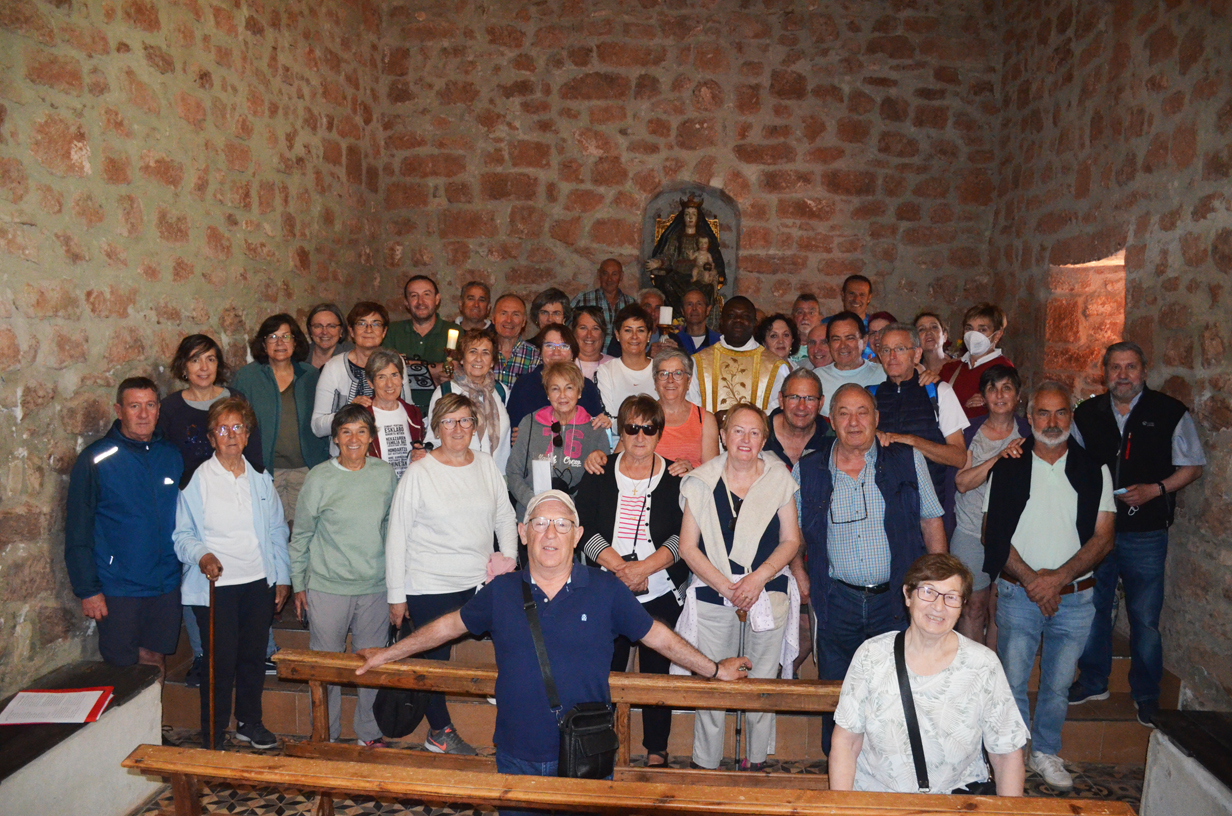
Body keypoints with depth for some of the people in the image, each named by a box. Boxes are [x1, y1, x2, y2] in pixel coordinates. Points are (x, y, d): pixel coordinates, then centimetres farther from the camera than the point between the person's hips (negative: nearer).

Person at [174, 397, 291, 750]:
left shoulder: (261, 480, 9)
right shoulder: (197, 480, -3)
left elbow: (277, 530, 12)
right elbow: (182, 533, -1)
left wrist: (282, 577, 9)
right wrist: (201, 555, -20)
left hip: (259, 582, 4)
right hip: (215, 585, -4)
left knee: (254, 656, 13)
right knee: (220, 661, 0)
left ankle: (249, 722, 31)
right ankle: (212, 735, 16)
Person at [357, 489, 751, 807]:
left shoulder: (607, 590, -6)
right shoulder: (501, 592, -1)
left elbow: (657, 635, 4)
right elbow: (450, 625, 12)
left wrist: (715, 669, 11)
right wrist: (388, 654, 19)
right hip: (517, 758, 2)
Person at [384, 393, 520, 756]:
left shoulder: (487, 465, 6)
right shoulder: (418, 473, -5)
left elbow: (505, 516, 17)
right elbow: (396, 537, -3)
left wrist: (509, 555, 1)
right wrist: (396, 595, -4)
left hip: (480, 583, 4)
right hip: (429, 589, -4)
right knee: (433, 660, 4)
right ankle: (440, 732, 26)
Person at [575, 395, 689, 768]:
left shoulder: (676, 479, 2)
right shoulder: (599, 476, 5)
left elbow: (684, 537, -4)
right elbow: (585, 528, -3)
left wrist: (645, 566, -16)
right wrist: (619, 566, -15)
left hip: (660, 593, -1)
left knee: (657, 670, 6)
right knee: (606, 668, 5)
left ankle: (656, 749, 23)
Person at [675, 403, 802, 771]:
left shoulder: (778, 478, 2)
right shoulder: (702, 481, 0)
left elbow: (791, 540, 4)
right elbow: (688, 546, 0)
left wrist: (758, 578, -10)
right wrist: (725, 586, -10)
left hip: (768, 596, 1)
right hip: (712, 597, 0)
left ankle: (756, 760, 28)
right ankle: (706, 767, 21)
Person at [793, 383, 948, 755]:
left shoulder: (907, 462, 1)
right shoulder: (807, 470, 2)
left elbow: (932, 523, 7)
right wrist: (801, 577, 4)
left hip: (896, 599, -1)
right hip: (837, 601, 1)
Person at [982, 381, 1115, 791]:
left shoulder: (1094, 471, 3)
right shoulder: (1007, 468, 0)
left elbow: (1103, 538, -3)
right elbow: (993, 534, -2)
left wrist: (1057, 578, -15)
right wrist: (1031, 579, -13)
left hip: (1075, 598, 1)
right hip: (1017, 593, -1)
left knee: (1058, 685, 13)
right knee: (1012, 682, 2)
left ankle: (1045, 752, 33)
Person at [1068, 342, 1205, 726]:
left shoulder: (1171, 413, -3)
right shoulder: (1086, 414, 5)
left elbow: (1193, 466, 2)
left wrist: (1155, 489, -12)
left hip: (1145, 535, -2)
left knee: (1145, 618, 4)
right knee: (1092, 608, 13)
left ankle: (1147, 694, 24)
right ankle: (1092, 682, 31)